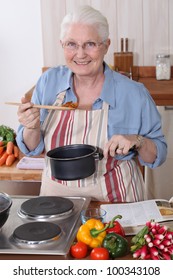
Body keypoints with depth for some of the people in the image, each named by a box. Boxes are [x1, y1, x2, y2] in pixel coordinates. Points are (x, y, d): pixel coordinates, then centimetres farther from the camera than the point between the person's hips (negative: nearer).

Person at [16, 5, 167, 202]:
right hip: (57, 195, 2)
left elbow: (158, 154, 0)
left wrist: (137, 141, -18)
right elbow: (32, 148, 6)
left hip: (115, 200, -1)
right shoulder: (49, 81, -1)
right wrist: (32, 128, -14)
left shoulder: (135, 94, -8)